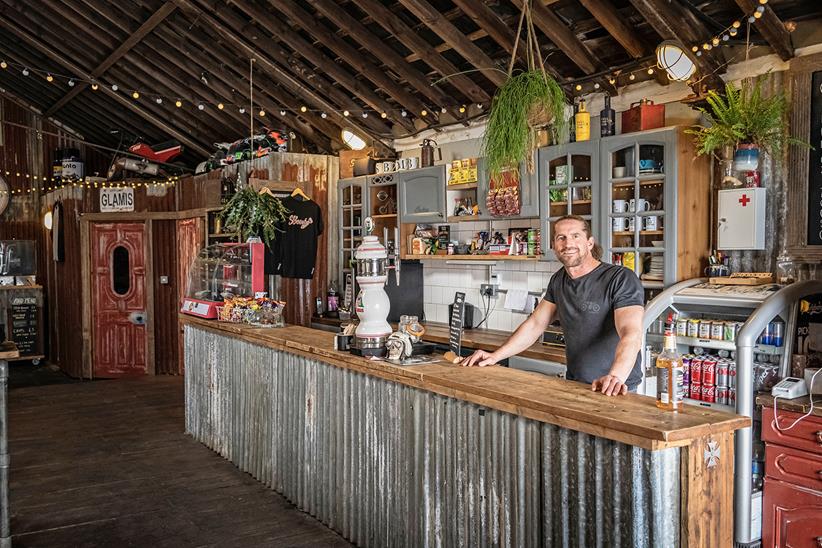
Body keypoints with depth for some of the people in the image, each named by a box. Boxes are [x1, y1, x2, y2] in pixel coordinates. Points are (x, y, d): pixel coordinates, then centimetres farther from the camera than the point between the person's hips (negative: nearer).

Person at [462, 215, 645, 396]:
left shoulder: (622, 279, -12)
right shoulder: (558, 280, 9)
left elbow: (631, 334, -25)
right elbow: (535, 324, 12)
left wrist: (616, 377, -41)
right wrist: (495, 356, 2)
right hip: (573, 386, 5)